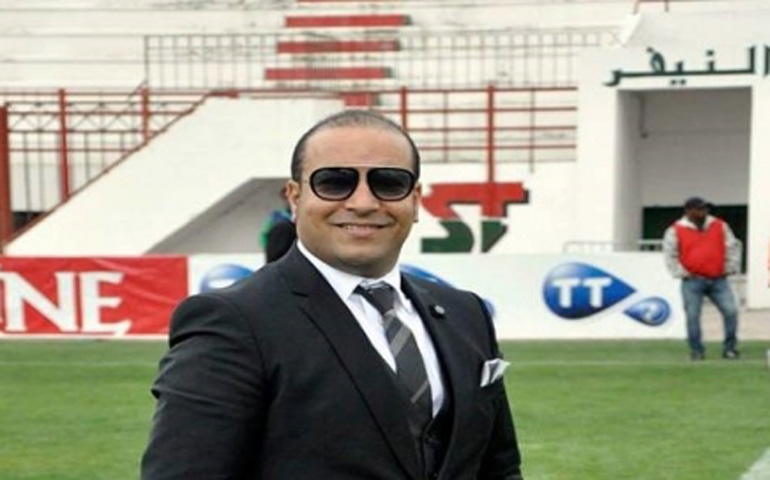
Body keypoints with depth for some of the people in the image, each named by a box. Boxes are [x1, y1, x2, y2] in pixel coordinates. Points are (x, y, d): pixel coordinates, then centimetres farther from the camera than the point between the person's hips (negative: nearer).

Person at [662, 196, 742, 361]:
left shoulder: (720, 226, 8)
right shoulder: (676, 231, -1)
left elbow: (733, 247, 14)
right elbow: (670, 256, 2)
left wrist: (730, 268, 7)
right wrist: (682, 273, -4)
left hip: (718, 280, 2)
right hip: (693, 281, -2)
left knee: (731, 311, -6)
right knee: (692, 316, -5)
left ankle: (730, 348, 6)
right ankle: (696, 350, 6)